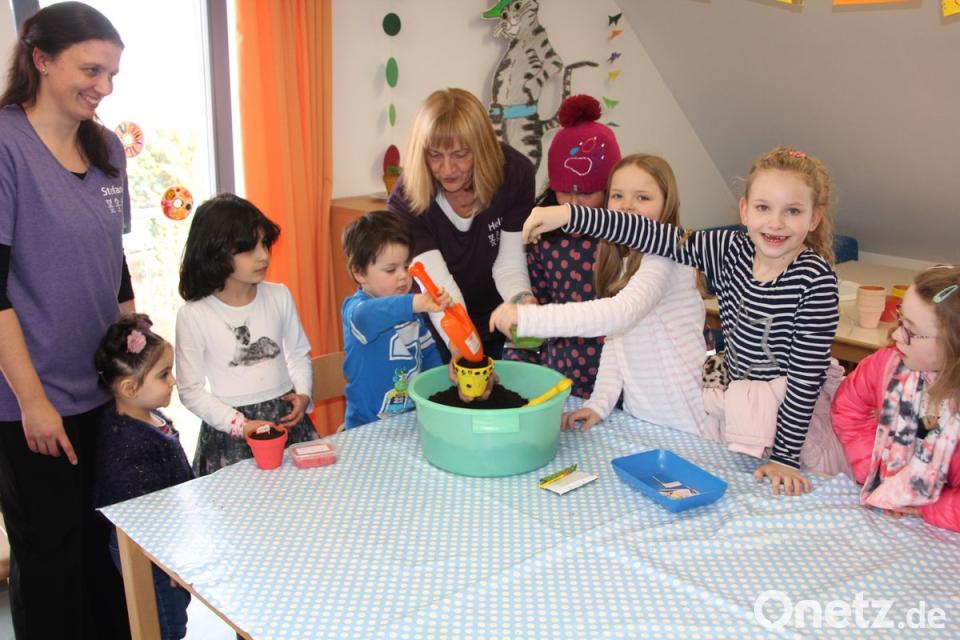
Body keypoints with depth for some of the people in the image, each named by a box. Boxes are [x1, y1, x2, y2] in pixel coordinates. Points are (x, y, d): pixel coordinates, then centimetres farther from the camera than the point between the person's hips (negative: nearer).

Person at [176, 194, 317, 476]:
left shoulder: (279, 296, 0)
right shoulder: (193, 315, -10)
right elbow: (191, 391, -6)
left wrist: (303, 395, -5)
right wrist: (242, 425, -13)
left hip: (288, 419, 3)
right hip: (231, 430, -3)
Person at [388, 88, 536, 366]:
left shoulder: (515, 173, -19)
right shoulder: (406, 202, -23)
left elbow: (509, 263, -18)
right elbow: (437, 283, -31)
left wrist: (522, 299, -40)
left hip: (499, 329, 2)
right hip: (439, 332, -1)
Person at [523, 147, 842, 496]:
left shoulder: (816, 280, -20)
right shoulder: (731, 250, -7)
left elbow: (808, 373, -19)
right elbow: (657, 236, -12)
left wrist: (786, 456, -19)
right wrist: (568, 215, -17)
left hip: (793, 414, -4)